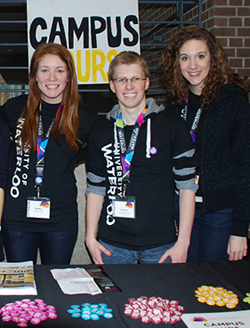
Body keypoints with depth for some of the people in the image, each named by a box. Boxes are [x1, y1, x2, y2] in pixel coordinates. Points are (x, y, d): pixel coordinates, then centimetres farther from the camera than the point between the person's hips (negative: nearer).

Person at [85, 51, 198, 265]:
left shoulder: (172, 126, -2)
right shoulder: (100, 132, 7)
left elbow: (187, 185, -3)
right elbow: (95, 188, 11)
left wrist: (183, 243, -7)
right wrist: (90, 236, 3)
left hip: (161, 245, -2)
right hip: (112, 244, 2)